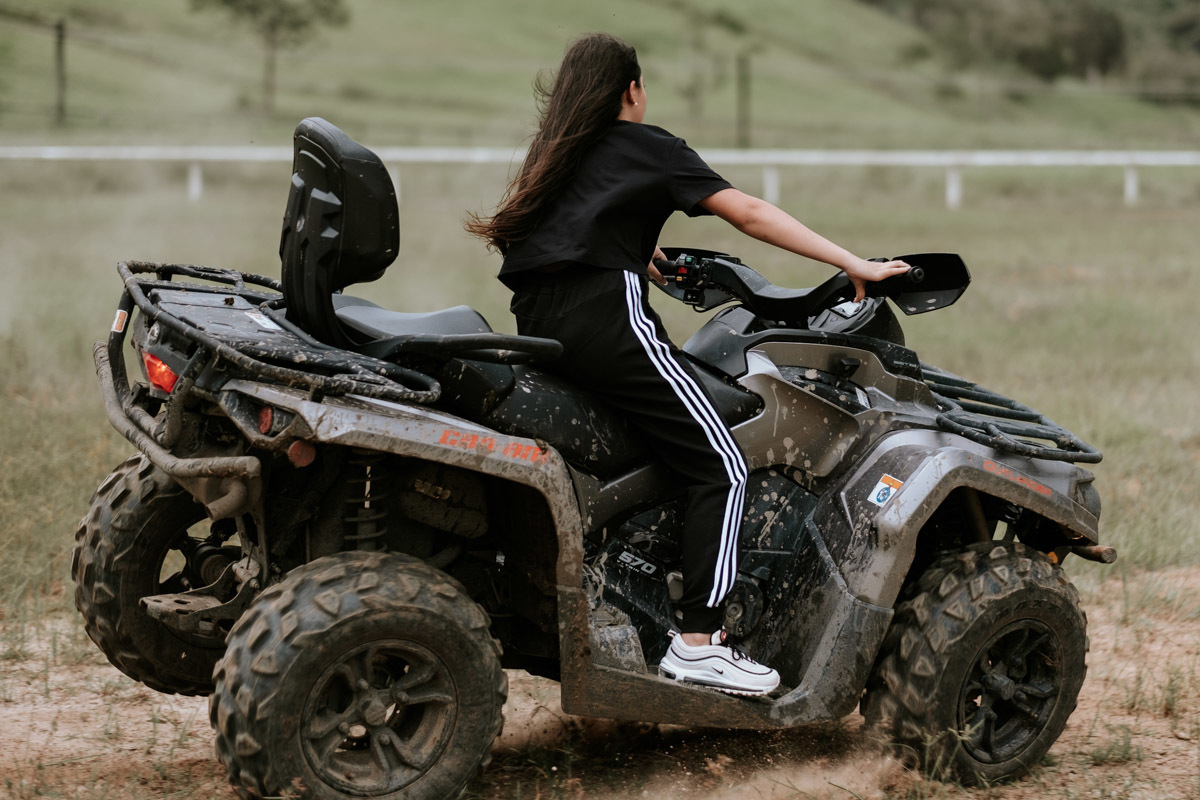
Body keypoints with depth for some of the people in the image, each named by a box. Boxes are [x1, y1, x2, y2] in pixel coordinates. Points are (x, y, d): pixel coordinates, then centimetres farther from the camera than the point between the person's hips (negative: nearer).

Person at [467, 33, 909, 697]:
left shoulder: (552, 151, 26)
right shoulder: (647, 146, 8)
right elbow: (748, 214, 1)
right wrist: (854, 264, 1)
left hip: (535, 320, 8)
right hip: (604, 313, -8)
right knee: (719, 467, -8)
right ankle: (696, 643, -17)